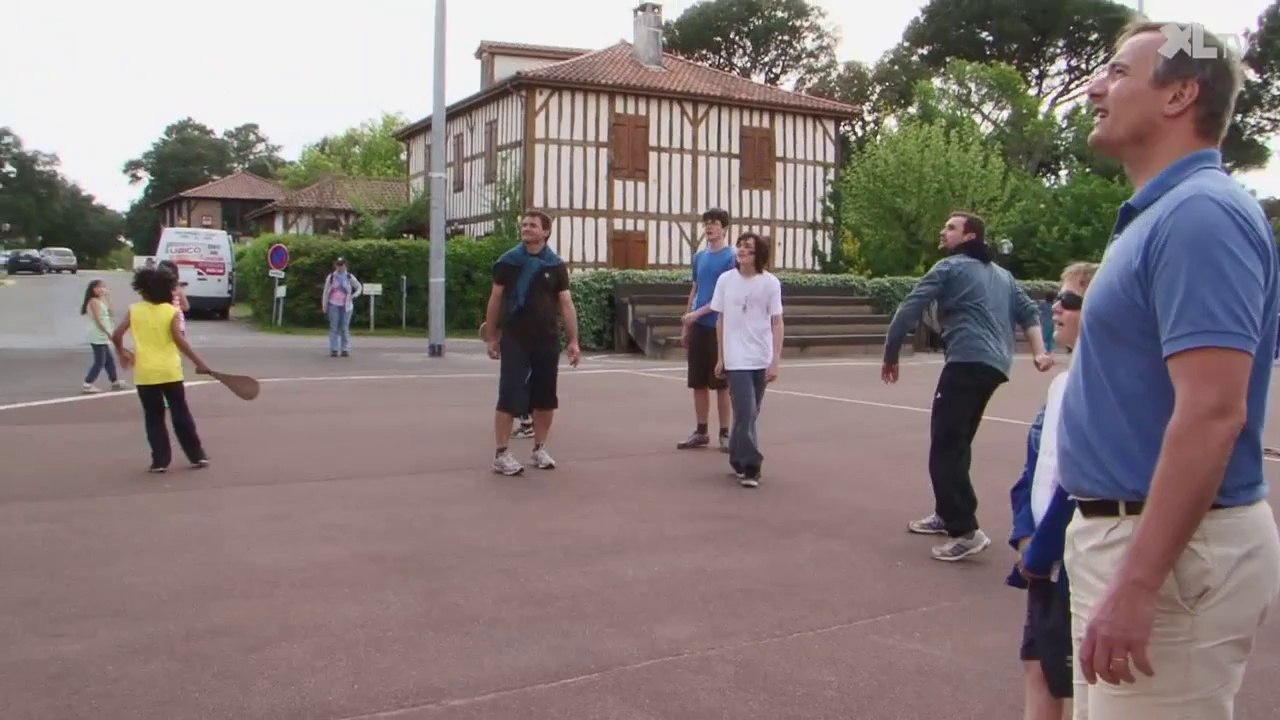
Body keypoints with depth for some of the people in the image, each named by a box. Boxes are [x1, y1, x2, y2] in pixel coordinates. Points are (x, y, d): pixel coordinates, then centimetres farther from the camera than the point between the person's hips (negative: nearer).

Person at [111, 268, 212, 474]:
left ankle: (160, 461, 7)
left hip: (145, 374, 1)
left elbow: (116, 335, -2)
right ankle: (197, 456, 13)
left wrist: (122, 352, 18)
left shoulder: (135, 310, 2)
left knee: (154, 418, 9)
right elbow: (179, 340, -14)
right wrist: (199, 362, -13)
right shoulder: (171, 311, -3)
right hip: (170, 371, 0)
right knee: (181, 415, 9)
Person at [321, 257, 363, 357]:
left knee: (345, 328, -1)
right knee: (334, 327, -2)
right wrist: (324, 305, 6)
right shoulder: (331, 277, 5)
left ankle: (345, 350, 2)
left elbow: (359, 287, 15)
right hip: (334, 305, 0)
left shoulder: (350, 277, 5)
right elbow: (326, 292, 9)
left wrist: (355, 295, -4)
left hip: (346, 306, 0)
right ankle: (334, 350, 0)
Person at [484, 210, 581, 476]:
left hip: (547, 341, 2)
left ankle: (540, 448, 24)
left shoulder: (556, 265, 2)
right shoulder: (508, 261, 0)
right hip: (514, 340, -2)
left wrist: (573, 341, -4)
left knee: (546, 397, 9)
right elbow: (495, 300, 4)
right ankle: (501, 454, 0)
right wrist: (491, 337, 2)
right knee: (510, 396, -6)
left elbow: (567, 304, 1)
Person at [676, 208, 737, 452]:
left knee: (721, 383, 1)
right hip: (698, 327, 6)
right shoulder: (699, 256, 12)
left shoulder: (731, 256, -6)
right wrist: (686, 326, 14)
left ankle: (724, 433, 11)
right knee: (698, 383, 9)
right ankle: (701, 432, 19)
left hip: (719, 327, -6)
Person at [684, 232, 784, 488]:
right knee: (746, 413, -9)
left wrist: (776, 361, -8)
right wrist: (720, 357, 8)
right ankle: (750, 467, -2)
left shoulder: (770, 282, -3)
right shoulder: (725, 279, 0)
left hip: (761, 359, 1)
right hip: (736, 359, -1)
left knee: (749, 414, 10)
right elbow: (721, 320, 7)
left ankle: (738, 459, 27)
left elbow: (777, 323, -2)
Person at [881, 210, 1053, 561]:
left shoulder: (950, 268, 2)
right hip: (995, 365, 9)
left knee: (945, 446, -8)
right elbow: (1029, 312, 19)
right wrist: (1040, 352, 9)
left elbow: (909, 309, -4)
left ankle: (965, 531, -14)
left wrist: (890, 355, 5)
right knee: (956, 442, 20)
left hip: (968, 362, -9)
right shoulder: (1001, 275, 26)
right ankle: (947, 514, 31)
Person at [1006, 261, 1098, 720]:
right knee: (1038, 665, 17)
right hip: (1047, 559, 8)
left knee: (1075, 682, 6)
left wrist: (1042, 550, -15)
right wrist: (1026, 534, 1)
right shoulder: (1063, 383, 9)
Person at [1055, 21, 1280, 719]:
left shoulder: (1200, 213, -19)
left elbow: (1212, 414, -27)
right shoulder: (1160, 213, 12)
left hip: (1172, 548, -10)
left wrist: (1137, 584, -27)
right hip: (1126, 529, 10)